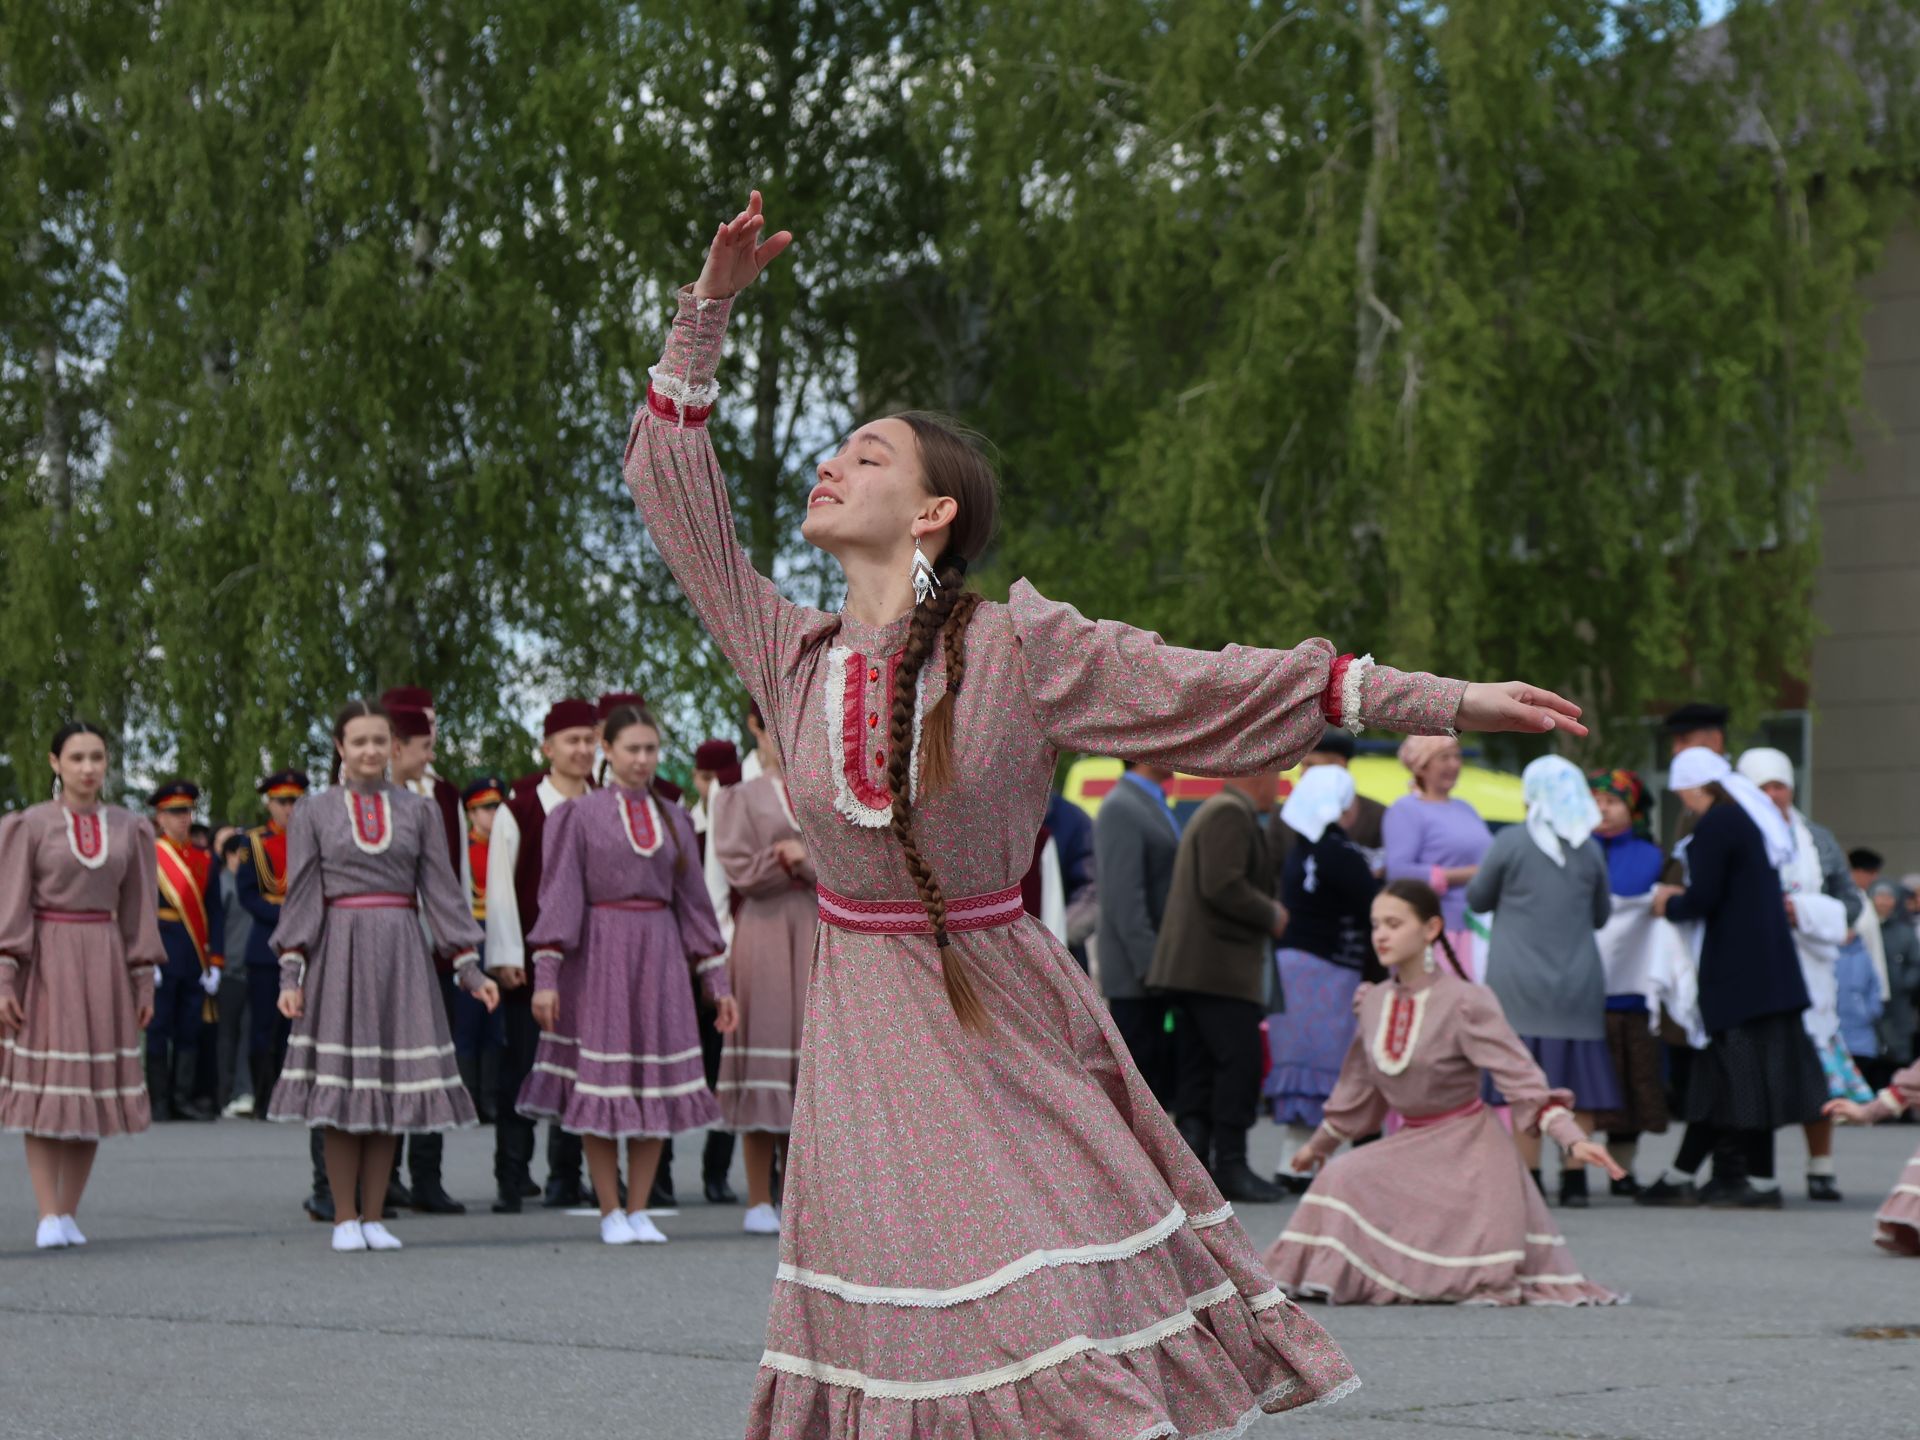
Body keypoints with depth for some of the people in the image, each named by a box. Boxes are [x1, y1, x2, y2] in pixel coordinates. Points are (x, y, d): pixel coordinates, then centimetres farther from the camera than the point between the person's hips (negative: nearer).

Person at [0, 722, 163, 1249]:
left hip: (104, 963, 3)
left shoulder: (128, 829, 8)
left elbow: (137, 909, 10)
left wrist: (144, 981, 6)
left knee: (93, 1090, 2)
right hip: (44, 963, -3)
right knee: (44, 1088, -6)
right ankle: (48, 1218, -8)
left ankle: (69, 1214, 9)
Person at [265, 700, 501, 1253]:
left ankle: (374, 1217, 9)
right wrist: (291, 973, -4)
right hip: (339, 952, -2)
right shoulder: (314, 812, 5)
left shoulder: (418, 811, 9)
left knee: (391, 1085, 2)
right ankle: (345, 1219, 7)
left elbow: (441, 890, 8)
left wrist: (469, 967, 3)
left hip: (401, 953, 2)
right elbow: (301, 896, 3)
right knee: (339, 1091, -1)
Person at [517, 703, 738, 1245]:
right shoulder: (580, 815, 0)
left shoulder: (672, 819, 11)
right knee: (600, 1085, -2)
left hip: (659, 955, 4)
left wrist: (717, 981, 9)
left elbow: (692, 900, 13)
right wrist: (546, 976, -13)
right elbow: (558, 897, -5)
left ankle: (640, 1211, 9)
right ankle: (610, 1213, 7)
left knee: (655, 1085, 1)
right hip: (599, 954, -4)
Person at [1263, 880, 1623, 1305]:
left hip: (1468, 1145, -5)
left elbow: (1521, 1077, -22)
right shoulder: (1375, 1003, 1)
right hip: (1410, 1143, 5)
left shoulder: (1465, 1003, -17)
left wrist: (1572, 1139, -35)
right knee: (1342, 1179, -17)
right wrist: (1319, 1144, 29)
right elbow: (1358, 1086, 17)